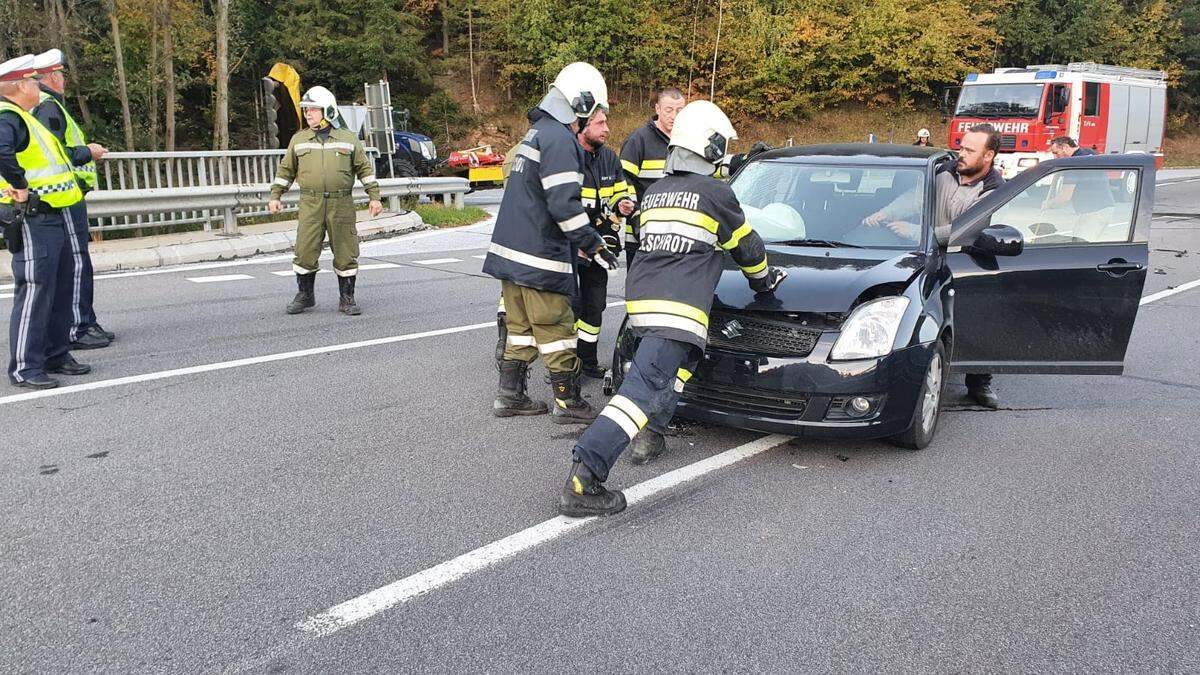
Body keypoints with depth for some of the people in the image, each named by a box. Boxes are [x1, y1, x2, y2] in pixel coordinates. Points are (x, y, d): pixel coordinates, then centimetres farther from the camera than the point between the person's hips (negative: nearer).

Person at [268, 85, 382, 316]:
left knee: (346, 253, 2)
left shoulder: (348, 139, 8)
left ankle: (347, 299, 13)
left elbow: (365, 168, 10)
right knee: (305, 251, -1)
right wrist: (275, 195, 12)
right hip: (310, 204, 1)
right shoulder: (299, 140, 12)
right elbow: (286, 169, 18)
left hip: (342, 204, -1)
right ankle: (305, 295, 16)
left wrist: (374, 197, 4)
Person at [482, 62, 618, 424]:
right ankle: (568, 403, 9)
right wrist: (593, 245, -14)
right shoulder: (559, 137, -15)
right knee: (556, 330, 0)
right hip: (539, 257, -9)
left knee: (520, 327, 16)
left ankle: (509, 395, 22)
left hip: (510, 250, 10)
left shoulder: (536, 131, 17)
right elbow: (564, 203, -22)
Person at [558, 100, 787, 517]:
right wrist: (763, 280, 34)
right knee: (645, 388, -14)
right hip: (678, 309, -8)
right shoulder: (716, 193, 1)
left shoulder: (653, 192, 20)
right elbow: (747, 247, 14)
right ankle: (582, 481, -23)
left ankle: (649, 435, 22)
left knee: (683, 360, 29)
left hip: (641, 299, 8)